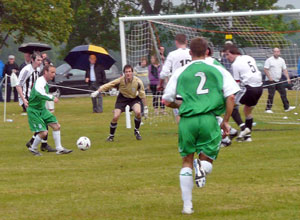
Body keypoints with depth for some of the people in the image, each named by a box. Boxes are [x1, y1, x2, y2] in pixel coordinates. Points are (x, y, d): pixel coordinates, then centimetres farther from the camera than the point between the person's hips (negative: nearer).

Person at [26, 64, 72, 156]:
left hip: (42, 109, 9)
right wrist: (52, 97, -46)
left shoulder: (45, 83, 8)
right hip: (34, 110, -9)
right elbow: (38, 94, -42)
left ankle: (59, 148, 10)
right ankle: (33, 148, 12)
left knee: (56, 126, 2)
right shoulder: (40, 82, -22)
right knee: (43, 132, -13)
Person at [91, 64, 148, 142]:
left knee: (138, 112, -28)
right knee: (115, 117, -14)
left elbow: (142, 95, -13)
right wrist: (97, 92, -30)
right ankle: (111, 136, 11)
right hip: (122, 98, 0)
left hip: (134, 98, 0)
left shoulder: (138, 82, -23)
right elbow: (108, 85, -21)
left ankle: (137, 131, 0)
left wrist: (145, 108, -9)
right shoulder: (120, 80, -25)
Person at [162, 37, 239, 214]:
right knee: (208, 161, 13)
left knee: (187, 163, 14)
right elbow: (231, 97, 2)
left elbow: (167, 101, 13)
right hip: (209, 119, -1)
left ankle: (187, 205, 8)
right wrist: (226, 121, 12)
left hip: (187, 120, 1)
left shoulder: (180, 73, 9)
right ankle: (202, 165, -25)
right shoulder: (218, 70, 9)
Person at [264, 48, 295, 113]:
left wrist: (288, 78, 1)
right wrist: (269, 78, -18)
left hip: (279, 81, 6)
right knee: (271, 95, -6)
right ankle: (268, 109, -1)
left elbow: (284, 70, 12)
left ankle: (287, 107, 13)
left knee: (283, 93, 6)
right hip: (271, 81, -6)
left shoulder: (282, 60, 11)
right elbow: (265, 69, -10)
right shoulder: (269, 60, -6)